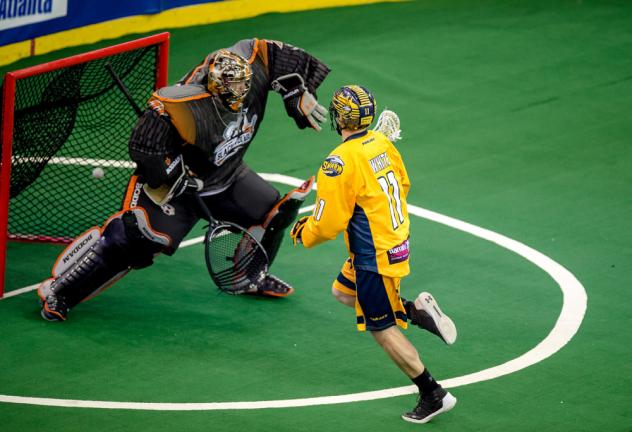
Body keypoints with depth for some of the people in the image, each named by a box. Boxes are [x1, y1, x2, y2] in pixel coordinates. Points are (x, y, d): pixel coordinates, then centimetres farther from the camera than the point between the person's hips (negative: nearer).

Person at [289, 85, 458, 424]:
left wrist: (304, 234, 0)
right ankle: (417, 310, 13)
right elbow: (403, 186, 13)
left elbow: (329, 224, -21)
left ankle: (433, 395, 9)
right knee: (342, 292, 26)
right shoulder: (382, 142, -1)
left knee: (382, 330, 4)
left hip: (374, 258, -9)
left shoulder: (339, 163, -25)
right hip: (397, 240, 9)